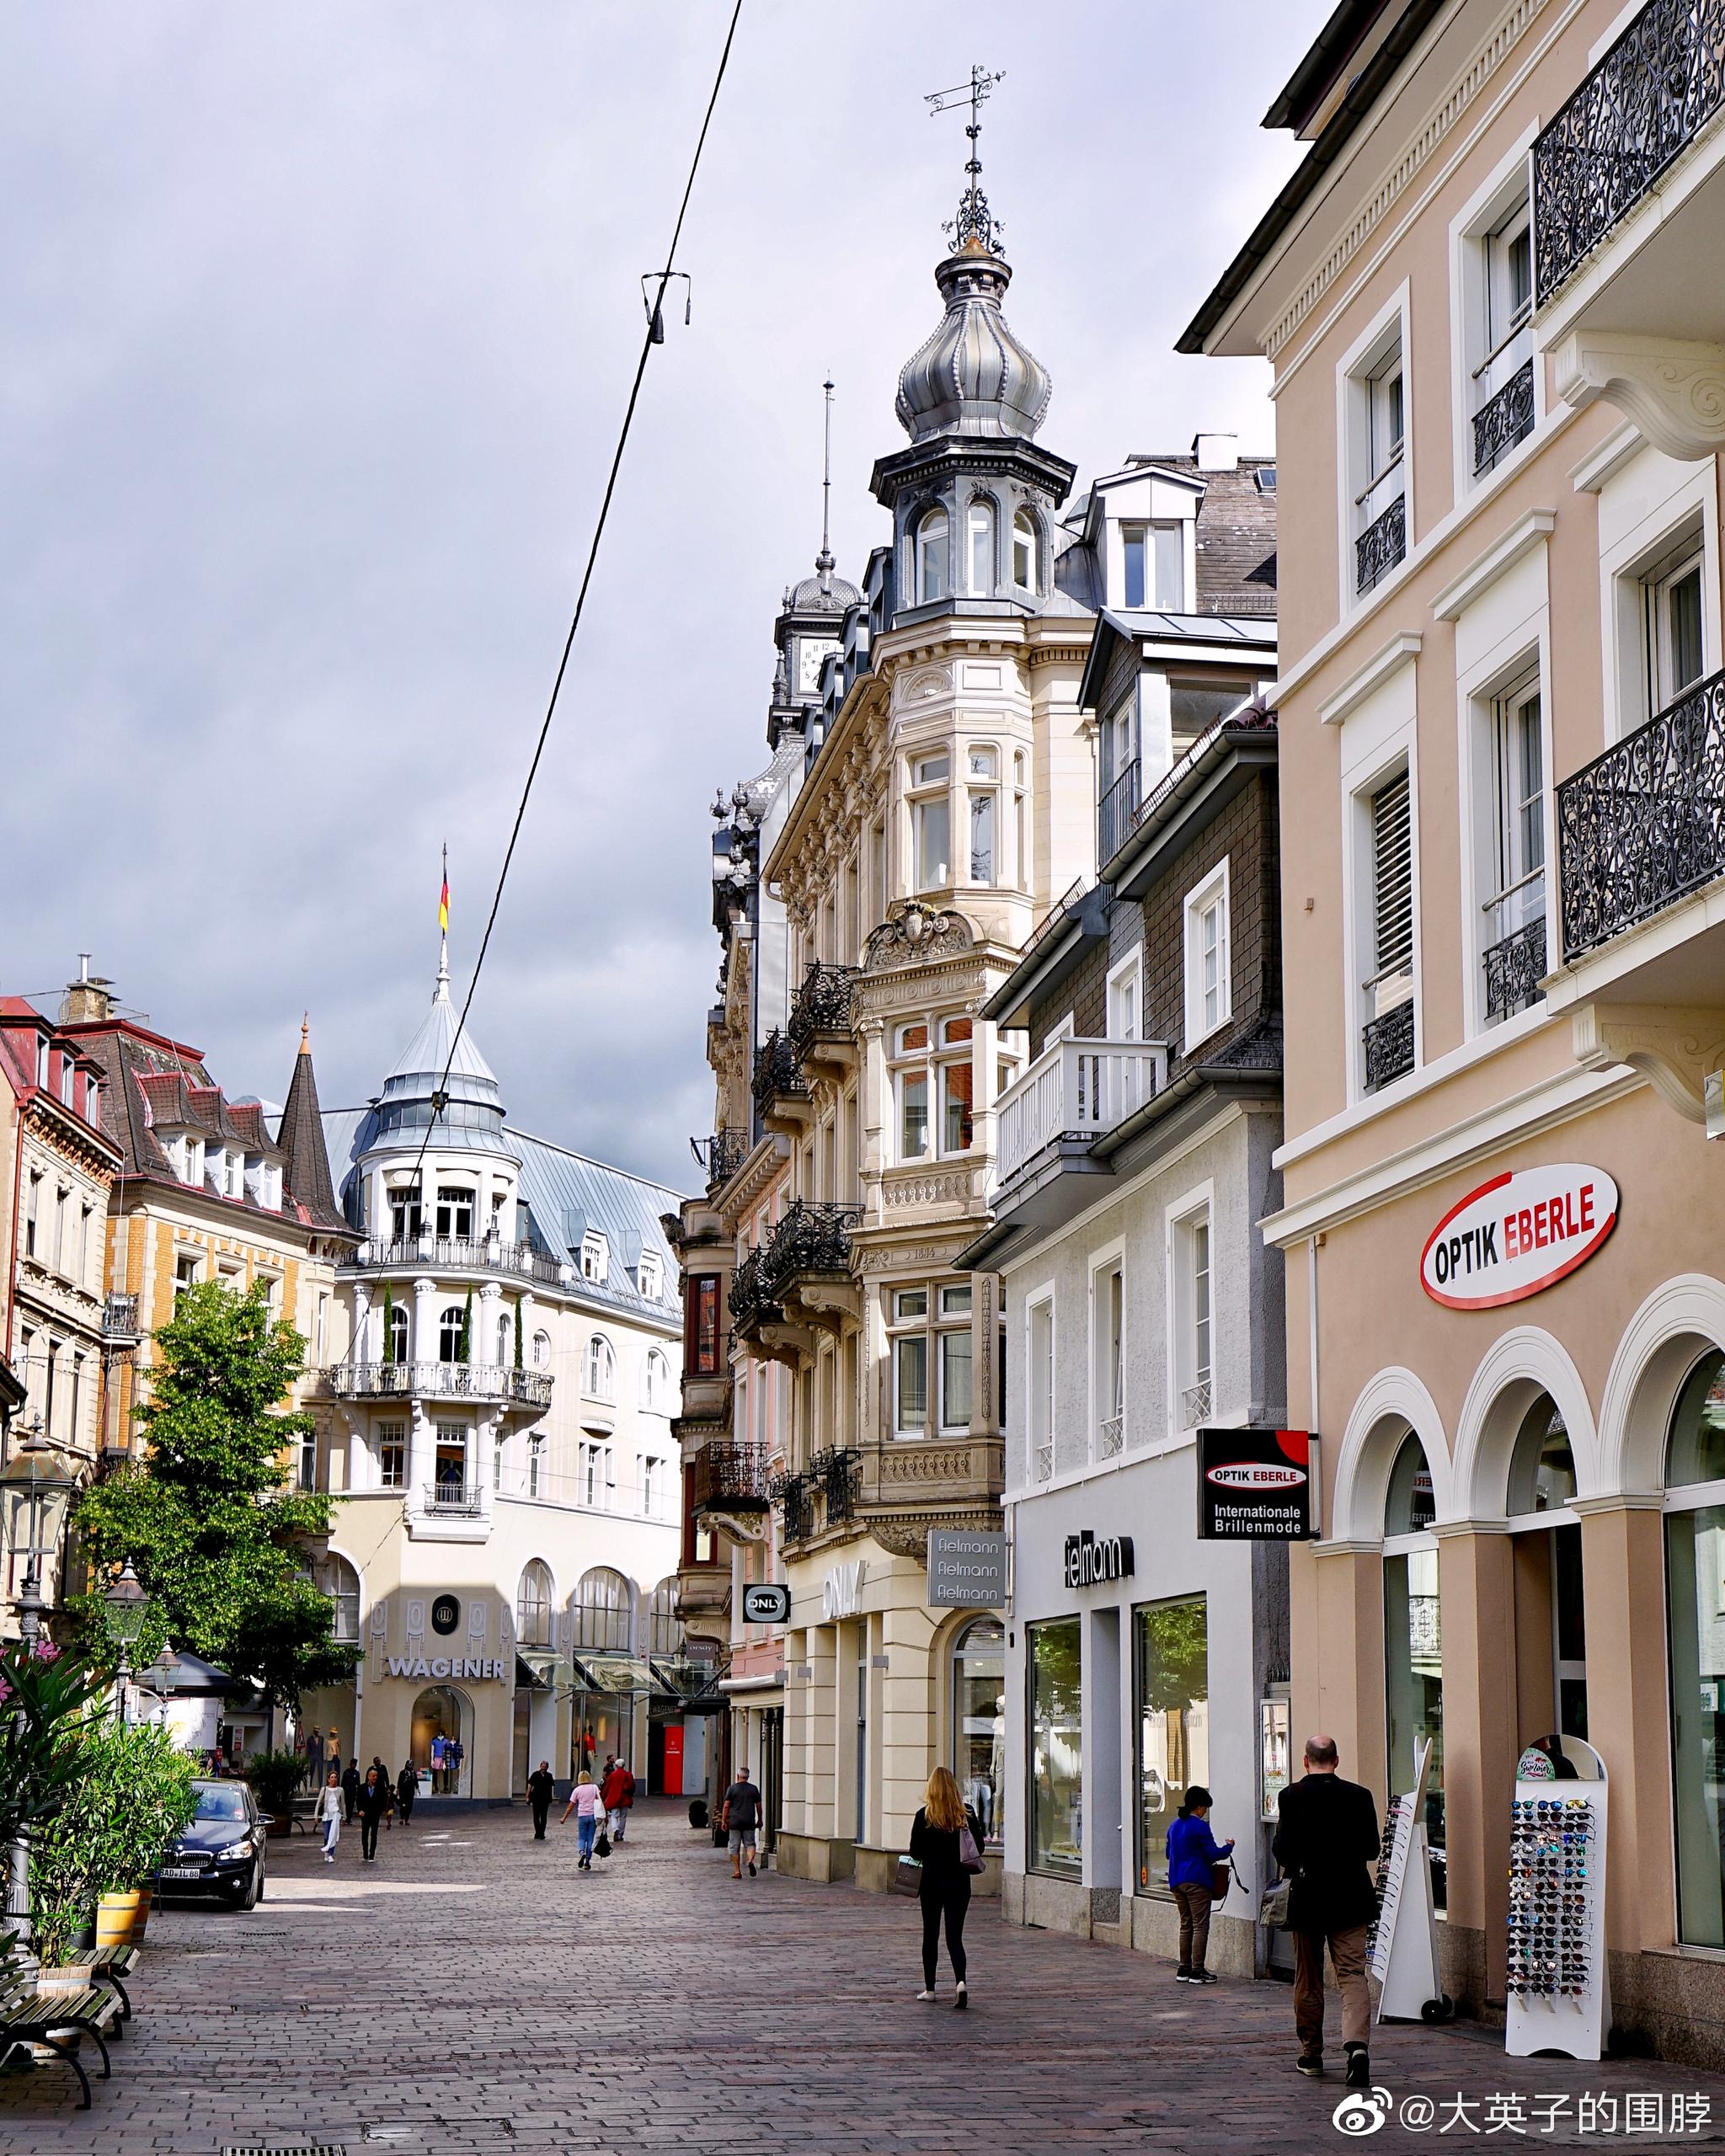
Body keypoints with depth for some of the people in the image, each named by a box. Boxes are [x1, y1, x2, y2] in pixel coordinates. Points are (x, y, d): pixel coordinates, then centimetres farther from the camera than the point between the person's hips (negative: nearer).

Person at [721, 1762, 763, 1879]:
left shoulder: (732, 1788, -2)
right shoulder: (754, 1789, 5)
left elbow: (726, 1806, -4)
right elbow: (758, 1806, 8)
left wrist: (723, 1820, 2)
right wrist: (759, 1820, 19)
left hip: (735, 1821, -2)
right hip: (749, 1822, 2)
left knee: (735, 1847, 6)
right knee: (750, 1843, 8)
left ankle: (737, 1871, 6)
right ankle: (751, 1861, -21)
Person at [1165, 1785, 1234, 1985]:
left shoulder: (1175, 1826, 12)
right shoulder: (1200, 1826, -12)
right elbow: (1213, 1854, -14)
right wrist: (1228, 1847, 4)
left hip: (1177, 1882, 8)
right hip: (1197, 1882, -8)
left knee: (1185, 1925, 14)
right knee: (1200, 1925, -3)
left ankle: (1184, 1969, 15)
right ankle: (1197, 1971, -6)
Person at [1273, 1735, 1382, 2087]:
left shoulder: (1293, 1796, -9)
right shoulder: (1359, 1796, -3)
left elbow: (1283, 1852, -12)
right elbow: (1371, 1849, 2)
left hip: (1307, 1899, -1)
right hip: (1350, 1899, 1)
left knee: (1308, 1980, 12)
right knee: (1353, 1973, -1)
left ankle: (1311, 2053, 21)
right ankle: (1356, 2044, -21)